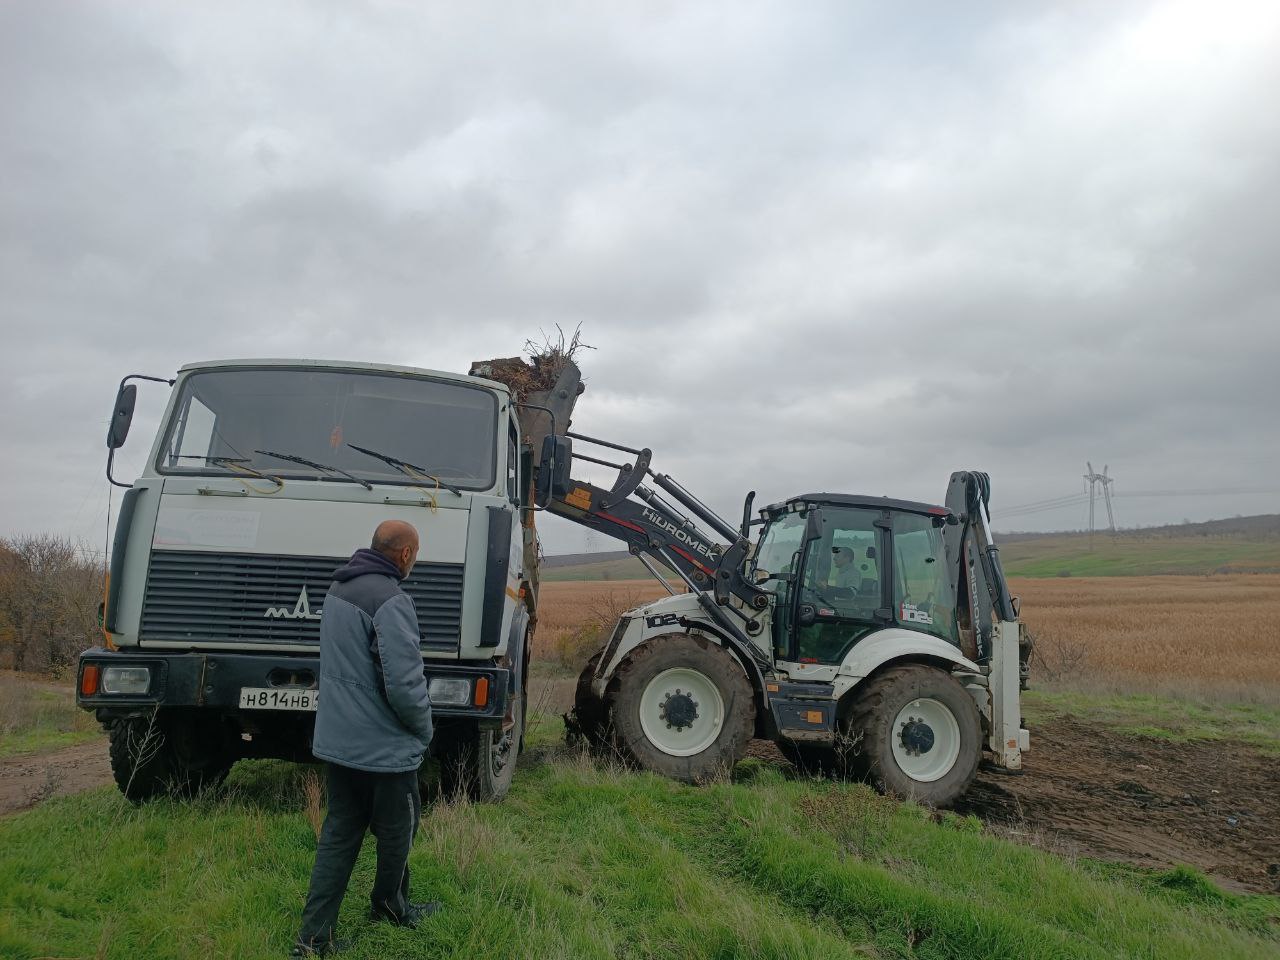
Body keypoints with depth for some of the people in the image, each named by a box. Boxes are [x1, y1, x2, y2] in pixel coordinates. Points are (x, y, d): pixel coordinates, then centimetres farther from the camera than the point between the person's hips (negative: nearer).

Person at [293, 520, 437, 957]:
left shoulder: (338, 588, 6)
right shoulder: (390, 600, -24)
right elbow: (404, 683, -26)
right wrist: (425, 729, -8)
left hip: (335, 740, 8)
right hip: (383, 746, -8)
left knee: (340, 831, 14)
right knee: (396, 830, 15)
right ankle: (389, 905, 36)